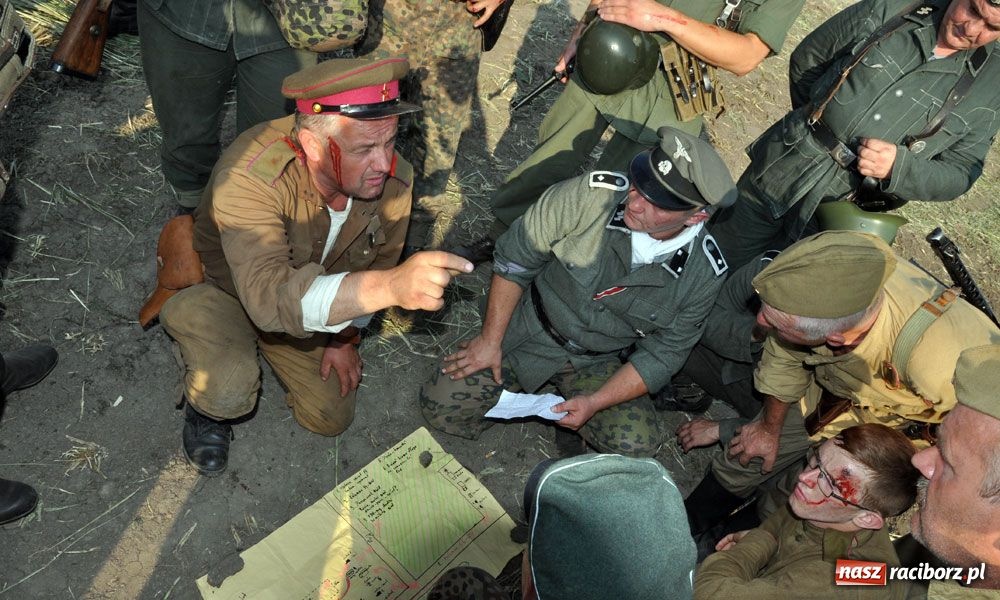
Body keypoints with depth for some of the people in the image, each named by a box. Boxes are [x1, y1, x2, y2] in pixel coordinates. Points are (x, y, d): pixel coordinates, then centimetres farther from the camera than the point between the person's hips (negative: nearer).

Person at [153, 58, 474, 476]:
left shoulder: (393, 179, -25)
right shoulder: (249, 177, -40)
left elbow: (377, 262, -5)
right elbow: (271, 296, -54)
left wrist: (344, 337, 2)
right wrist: (391, 286, -68)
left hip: (310, 304, 5)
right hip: (224, 290, -4)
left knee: (331, 419, 7)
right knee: (228, 392, -32)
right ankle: (206, 407, 9)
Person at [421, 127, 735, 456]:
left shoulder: (703, 276, -18)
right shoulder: (589, 195, -26)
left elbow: (662, 355, -7)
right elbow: (515, 259, -13)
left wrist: (595, 402, -16)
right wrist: (490, 340, -9)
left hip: (598, 366, 1)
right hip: (528, 331, -1)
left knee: (637, 447, -20)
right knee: (441, 407, -12)